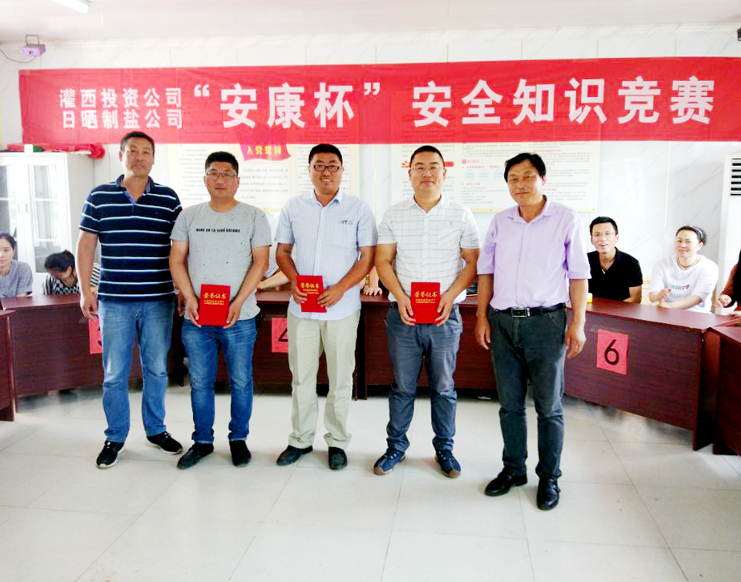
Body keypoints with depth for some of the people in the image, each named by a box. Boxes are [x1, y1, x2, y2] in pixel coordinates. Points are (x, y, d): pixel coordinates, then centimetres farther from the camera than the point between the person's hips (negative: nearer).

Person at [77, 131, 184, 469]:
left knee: (157, 369, 11)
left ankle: (156, 430, 28)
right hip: (113, 301, 0)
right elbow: (85, 245, 6)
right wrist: (85, 290, 1)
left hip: (158, 301, 1)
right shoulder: (99, 197, 4)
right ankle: (115, 437, 21)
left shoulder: (168, 198, 4)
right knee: (114, 373, 5)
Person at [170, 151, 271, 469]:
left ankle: (238, 439, 24)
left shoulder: (254, 217, 1)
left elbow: (260, 263, -4)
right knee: (200, 383, 10)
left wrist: (238, 302, -14)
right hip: (196, 318, 2)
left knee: (241, 381, 7)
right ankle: (202, 441, 25)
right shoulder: (189, 216, 9)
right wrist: (189, 299, -7)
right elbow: (177, 260, 7)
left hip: (239, 319, -2)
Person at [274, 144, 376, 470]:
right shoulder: (293, 208, 8)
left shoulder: (358, 209, 0)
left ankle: (337, 441, 21)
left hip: (342, 308, -2)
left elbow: (368, 257, -2)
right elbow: (282, 251, 12)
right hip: (301, 308, 2)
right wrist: (293, 281, -8)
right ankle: (301, 439, 25)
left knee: (341, 377, 6)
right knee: (301, 375, 10)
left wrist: (340, 288, -15)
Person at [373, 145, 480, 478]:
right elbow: (383, 261, 4)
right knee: (402, 385, 10)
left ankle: (444, 448, 25)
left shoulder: (461, 216, 2)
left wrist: (450, 296, -12)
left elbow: (473, 263, 2)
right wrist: (400, 297, -10)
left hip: (445, 316, 0)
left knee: (444, 386, 9)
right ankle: (396, 446, 25)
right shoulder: (393, 216, 5)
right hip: (403, 315, 1)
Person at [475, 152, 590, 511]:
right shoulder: (500, 222, 9)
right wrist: (482, 317, 8)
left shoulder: (566, 219, -1)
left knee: (549, 406, 4)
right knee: (510, 403, 11)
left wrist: (577, 324, -7)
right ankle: (513, 469, 27)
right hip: (503, 321, 4)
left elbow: (578, 275, -2)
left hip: (545, 321, -3)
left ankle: (549, 477, 19)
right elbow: (486, 271, 13)